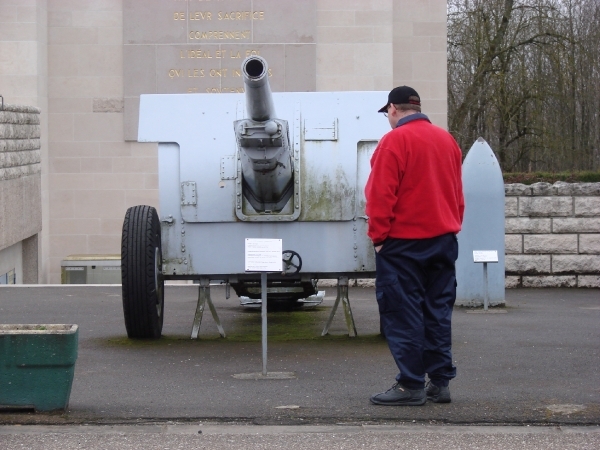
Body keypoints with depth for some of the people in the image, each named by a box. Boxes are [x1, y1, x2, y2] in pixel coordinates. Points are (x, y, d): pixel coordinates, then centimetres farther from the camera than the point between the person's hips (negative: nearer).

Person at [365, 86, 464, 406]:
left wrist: (378, 235, -7)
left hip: (404, 241, -6)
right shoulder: (447, 140, 9)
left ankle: (411, 385, -2)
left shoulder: (395, 141, -12)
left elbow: (381, 195, -15)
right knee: (437, 311, 11)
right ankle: (440, 382, 12)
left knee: (402, 313, -1)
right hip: (443, 240, 7)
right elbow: (456, 193, 13)